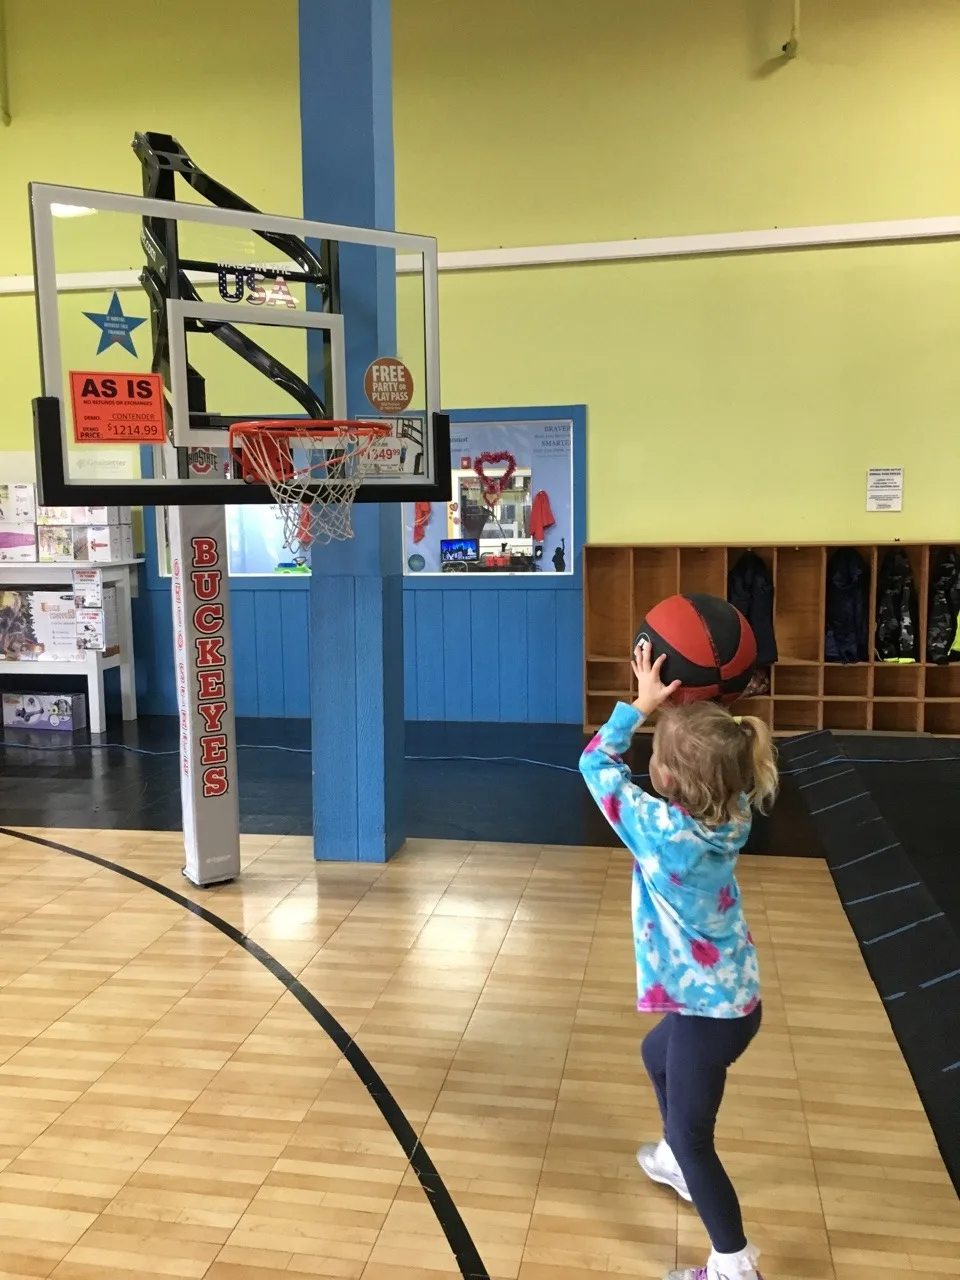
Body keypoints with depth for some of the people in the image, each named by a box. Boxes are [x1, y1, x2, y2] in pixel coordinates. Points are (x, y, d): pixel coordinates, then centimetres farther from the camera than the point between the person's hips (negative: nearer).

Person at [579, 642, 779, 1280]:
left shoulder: (663, 832, -31)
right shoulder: (732, 816, -12)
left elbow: (597, 764, -18)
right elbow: (715, 757, 8)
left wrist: (640, 705, -14)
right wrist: (689, 706, -5)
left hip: (711, 1009, -8)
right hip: (726, 995, 8)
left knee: (692, 1133, 10)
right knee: (657, 1055, 33)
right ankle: (678, 1162, 55)